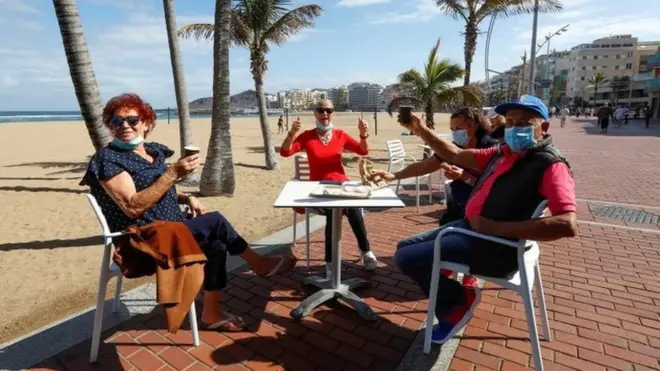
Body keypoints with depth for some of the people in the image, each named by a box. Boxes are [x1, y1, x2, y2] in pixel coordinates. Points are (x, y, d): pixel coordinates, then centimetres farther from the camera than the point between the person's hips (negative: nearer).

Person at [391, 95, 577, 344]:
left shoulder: (551, 166, -14)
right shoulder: (504, 153, 10)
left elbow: (568, 225, -28)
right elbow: (456, 155, 16)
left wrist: (496, 227, -27)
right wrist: (420, 130, 7)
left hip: (495, 248, -9)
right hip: (469, 227, 9)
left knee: (406, 258, -13)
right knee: (405, 248, 13)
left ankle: (458, 300, 11)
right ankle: (453, 304, 17)